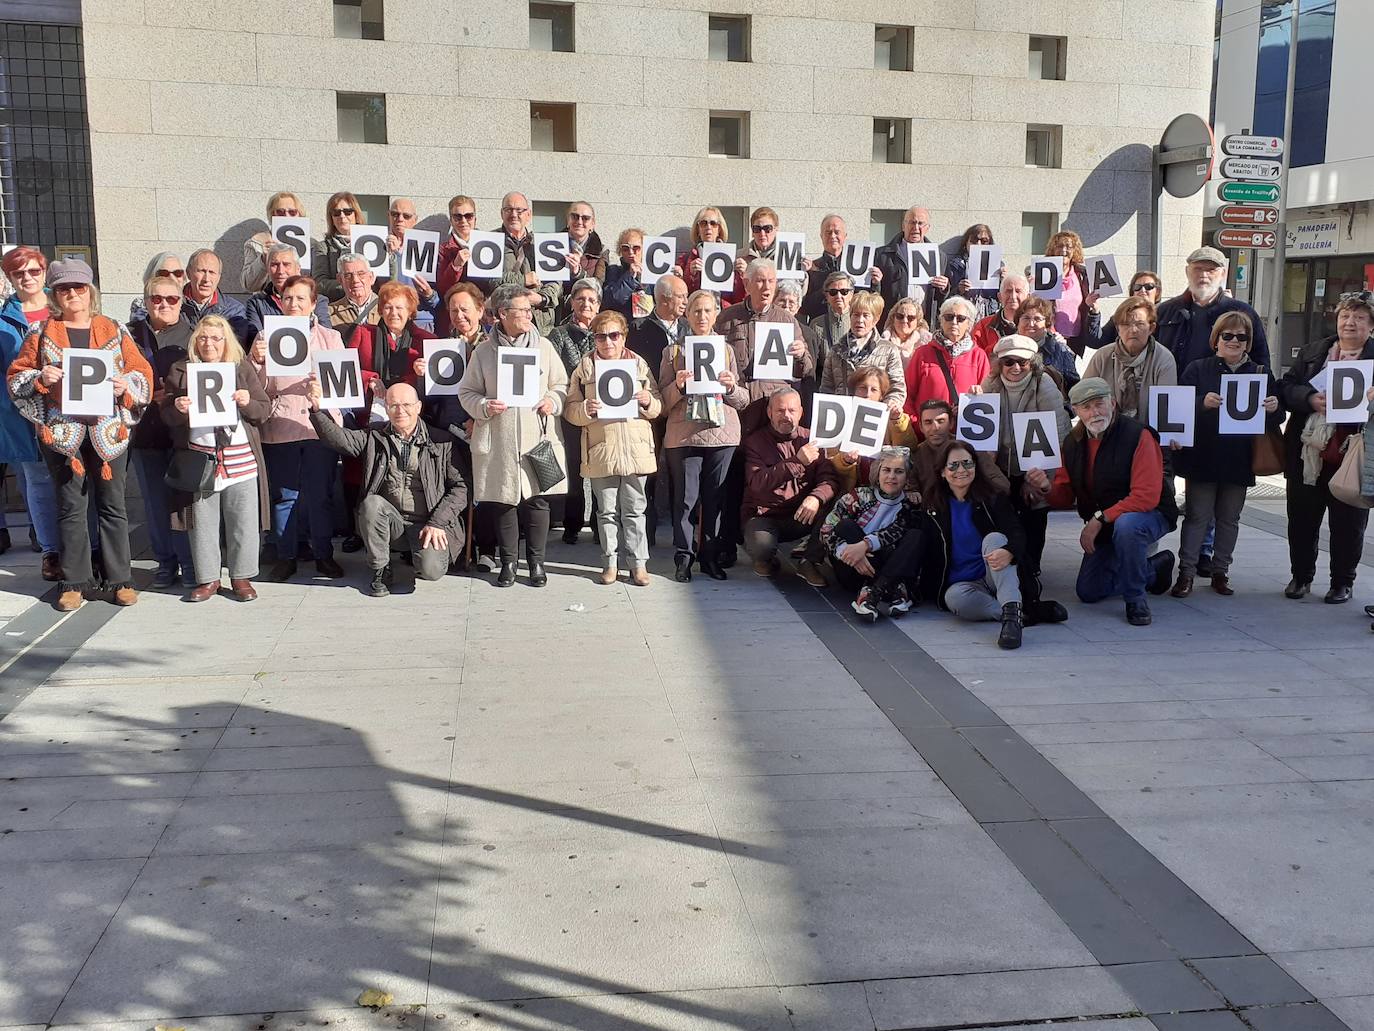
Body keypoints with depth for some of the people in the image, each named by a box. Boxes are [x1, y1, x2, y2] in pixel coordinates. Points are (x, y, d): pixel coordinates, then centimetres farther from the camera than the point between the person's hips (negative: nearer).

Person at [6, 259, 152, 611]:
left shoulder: (114, 331, 8)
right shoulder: (41, 334, 8)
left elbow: (142, 372, 7)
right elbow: (17, 377, 8)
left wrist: (126, 385, -13)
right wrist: (39, 378, -12)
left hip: (109, 429, 0)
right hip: (61, 431, 0)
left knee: (112, 505, 4)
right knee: (71, 508, 5)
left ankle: (121, 579, 13)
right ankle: (74, 582, 13)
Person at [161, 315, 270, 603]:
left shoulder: (243, 368, 8)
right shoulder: (181, 371, 9)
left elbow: (264, 409, 7)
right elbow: (166, 415, 9)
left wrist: (247, 402, -15)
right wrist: (177, 409, -14)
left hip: (241, 460, 0)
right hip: (199, 458, 0)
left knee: (243, 522, 3)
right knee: (202, 524, 6)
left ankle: (241, 577, 16)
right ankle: (207, 579, 19)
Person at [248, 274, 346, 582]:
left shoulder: (330, 337, 10)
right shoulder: (266, 337, 9)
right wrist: (255, 360, -14)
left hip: (320, 426, 0)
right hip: (279, 427, 0)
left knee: (320, 494, 2)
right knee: (284, 495, 4)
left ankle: (323, 554, 14)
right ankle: (286, 556, 15)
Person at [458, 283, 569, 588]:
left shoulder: (544, 346, 7)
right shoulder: (484, 352, 4)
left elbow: (561, 384, 13)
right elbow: (467, 392, 8)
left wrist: (553, 401, -7)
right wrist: (484, 406, -10)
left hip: (539, 437, 1)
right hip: (499, 441, 0)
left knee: (538, 500, 1)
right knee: (504, 502, 5)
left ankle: (536, 561, 15)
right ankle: (508, 562, 19)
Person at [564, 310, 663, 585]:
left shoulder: (639, 364, 8)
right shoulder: (585, 367, 5)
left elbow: (658, 407, 9)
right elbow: (570, 410, 3)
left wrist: (648, 402, -13)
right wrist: (585, 409, -18)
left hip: (635, 447, 0)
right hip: (601, 450, 0)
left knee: (635, 509, 5)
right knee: (607, 510, 8)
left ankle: (638, 563, 10)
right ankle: (609, 562, 17)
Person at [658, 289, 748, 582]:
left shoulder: (727, 350, 12)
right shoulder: (673, 350, 8)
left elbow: (743, 401, 12)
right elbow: (664, 399, 5)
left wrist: (732, 387, -9)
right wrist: (678, 385, -14)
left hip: (722, 435, 2)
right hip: (683, 434, -2)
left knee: (715, 498, 5)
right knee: (685, 498, -3)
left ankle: (710, 555, 15)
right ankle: (683, 557, 7)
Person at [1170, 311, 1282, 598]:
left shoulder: (1261, 374, 9)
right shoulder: (1198, 369, 1)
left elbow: (1276, 419, 9)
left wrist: (1274, 408, -14)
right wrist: (1203, 402, -28)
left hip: (1240, 459, 3)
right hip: (1202, 456, -3)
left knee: (1229, 518, 10)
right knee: (1197, 515, 0)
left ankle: (1221, 571, 19)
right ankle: (1186, 572, 4)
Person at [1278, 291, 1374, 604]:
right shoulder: (1312, 352, 11)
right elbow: (1286, 387, 4)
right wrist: (1311, 399, -14)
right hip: (1307, 453, 3)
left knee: (1347, 524, 7)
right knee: (1301, 520, 11)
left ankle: (1342, 583, 22)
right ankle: (1301, 577, 27)